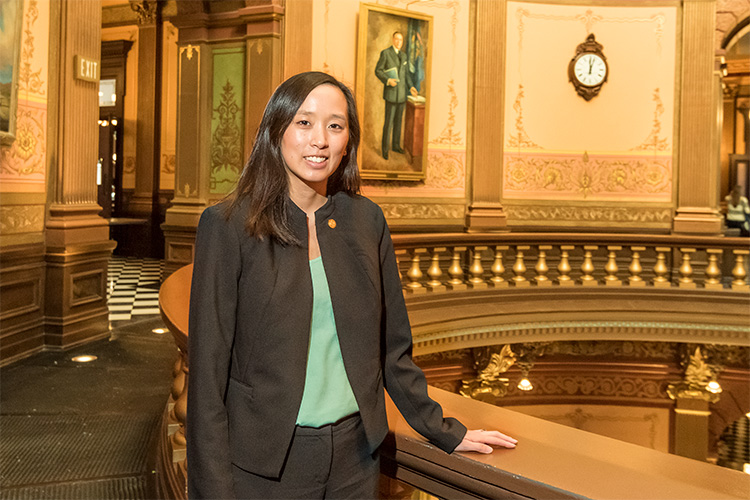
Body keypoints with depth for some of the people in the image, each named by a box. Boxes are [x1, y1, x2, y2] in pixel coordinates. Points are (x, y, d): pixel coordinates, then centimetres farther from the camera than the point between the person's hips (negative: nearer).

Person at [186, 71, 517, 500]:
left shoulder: (366, 219, 2)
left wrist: (445, 432, 12)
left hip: (354, 457, 4)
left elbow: (392, 348, 10)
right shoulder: (228, 226, -9)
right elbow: (209, 366, -9)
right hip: (263, 465, -3)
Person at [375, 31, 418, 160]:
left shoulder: (403, 55, 10)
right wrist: (387, 80, -25)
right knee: (389, 121, -5)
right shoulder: (385, 53, -10)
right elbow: (378, 71, -9)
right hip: (390, 92, -6)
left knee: (398, 120, 13)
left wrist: (410, 87, 2)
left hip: (401, 92, 6)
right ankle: (385, 148, 6)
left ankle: (396, 145, 25)